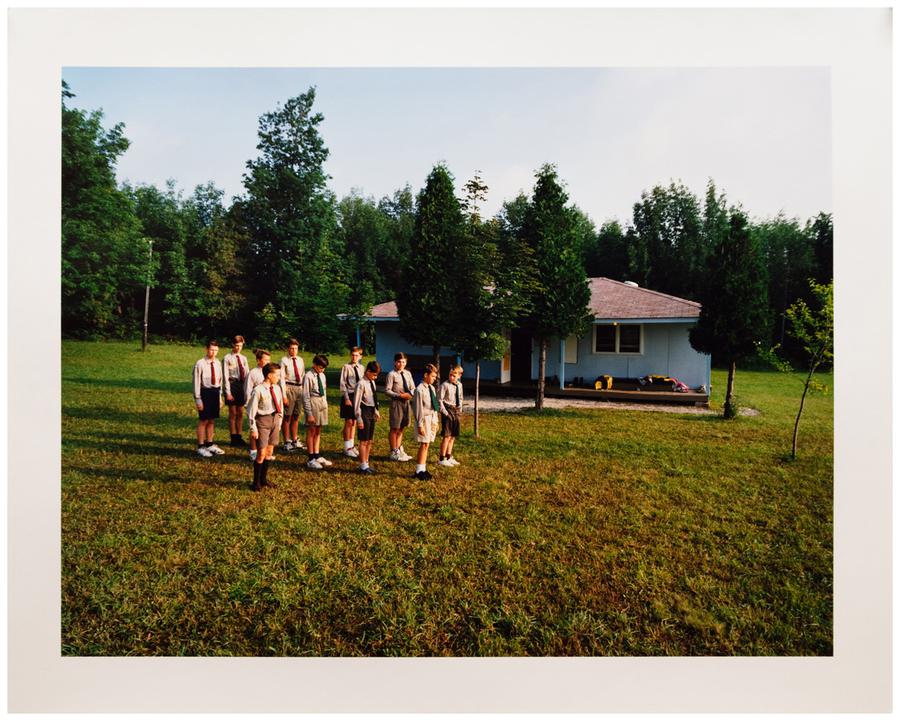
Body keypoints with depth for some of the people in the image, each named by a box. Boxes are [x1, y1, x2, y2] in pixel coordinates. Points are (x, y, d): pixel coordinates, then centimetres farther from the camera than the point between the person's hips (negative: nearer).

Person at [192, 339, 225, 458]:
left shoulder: (218, 363, 6)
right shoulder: (200, 364, -11)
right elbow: (197, 382, -10)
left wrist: (220, 397, 15)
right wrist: (198, 399, -11)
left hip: (216, 392, 6)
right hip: (205, 392, -6)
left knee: (212, 420, 15)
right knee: (203, 421, 2)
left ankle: (209, 444, 28)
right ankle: (201, 447, 14)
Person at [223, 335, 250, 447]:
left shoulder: (243, 358, 10)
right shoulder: (227, 358, -7)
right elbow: (226, 376, -10)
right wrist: (228, 392, -15)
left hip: (242, 385, 5)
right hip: (232, 384, -5)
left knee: (240, 413, 12)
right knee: (233, 413, 3)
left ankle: (239, 437, 22)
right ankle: (233, 438, 12)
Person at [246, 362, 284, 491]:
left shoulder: (277, 388, 3)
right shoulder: (258, 390, -16)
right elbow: (251, 411, -13)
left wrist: (279, 422, 15)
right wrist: (253, 429, -13)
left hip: (274, 420, 6)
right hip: (263, 421, -6)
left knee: (269, 452, 14)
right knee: (261, 453, -3)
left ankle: (264, 478, 29)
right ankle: (256, 482, 12)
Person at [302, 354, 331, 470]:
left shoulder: (322, 376, 6)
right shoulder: (309, 376, -15)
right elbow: (306, 396, -15)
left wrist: (326, 405, 9)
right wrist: (309, 413, -16)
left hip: (322, 403, 7)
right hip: (313, 403, -7)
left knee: (318, 432, 15)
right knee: (311, 432, 3)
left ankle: (317, 456, 26)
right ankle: (311, 460, 11)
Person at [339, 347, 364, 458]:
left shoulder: (361, 368, 8)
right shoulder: (346, 367, -9)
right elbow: (343, 384, -10)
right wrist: (347, 398, -14)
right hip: (349, 395, -6)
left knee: (354, 422, 14)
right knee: (348, 422, 0)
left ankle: (351, 446, 25)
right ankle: (347, 448, 10)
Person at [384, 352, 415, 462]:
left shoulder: (408, 374, 8)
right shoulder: (392, 374, -10)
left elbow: (413, 388, 15)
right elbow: (387, 391, -13)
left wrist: (410, 394, -7)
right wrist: (400, 395, -20)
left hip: (406, 402, 6)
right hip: (396, 402, -6)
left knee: (401, 428, 15)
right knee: (395, 429, 2)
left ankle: (399, 450, 25)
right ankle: (394, 453, 11)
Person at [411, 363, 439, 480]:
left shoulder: (432, 388, 11)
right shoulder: (420, 389, -15)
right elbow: (418, 408, -16)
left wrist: (436, 421, 17)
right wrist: (420, 425, -17)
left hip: (432, 419, 8)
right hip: (424, 419, -8)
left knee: (426, 444, 11)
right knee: (424, 444, -5)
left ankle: (423, 469, 19)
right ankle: (419, 471, 5)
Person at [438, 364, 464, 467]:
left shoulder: (459, 385, 9)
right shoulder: (445, 385, -13)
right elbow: (440, 400, -13)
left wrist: (460, 410, 12)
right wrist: (445, 412, -16)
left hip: (456, 411, 7)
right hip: (448, 410, -7)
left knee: (453, 436, 14)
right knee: (447, 436, -7)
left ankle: (449, 457, 26)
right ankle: (442, 459, 1)